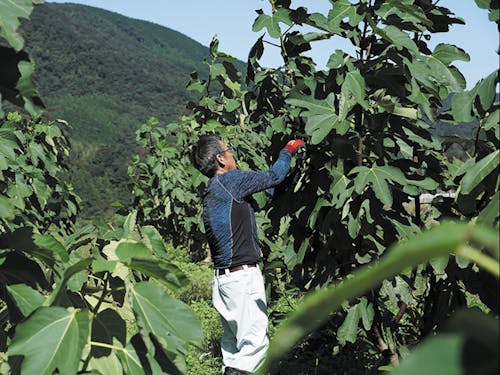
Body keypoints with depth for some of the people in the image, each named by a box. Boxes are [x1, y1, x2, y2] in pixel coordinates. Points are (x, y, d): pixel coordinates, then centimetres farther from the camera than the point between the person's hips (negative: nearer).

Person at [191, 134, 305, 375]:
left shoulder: (211, 193, 16)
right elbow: (274, 176, -4)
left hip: (224, 276, 10)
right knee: (255, 344, -6)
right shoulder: (229, 181, -10)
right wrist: (288, 151, 14)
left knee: (233, 344, 15)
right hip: (242, 276, -9)